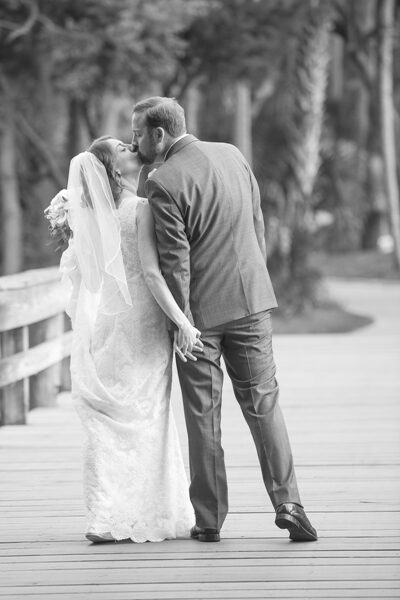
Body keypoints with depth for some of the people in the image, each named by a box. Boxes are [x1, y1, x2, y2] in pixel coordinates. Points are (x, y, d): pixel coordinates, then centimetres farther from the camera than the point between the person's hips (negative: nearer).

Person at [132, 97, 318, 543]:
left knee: (202, 414, 5)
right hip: (250, 298, 5)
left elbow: (174, 259, -16)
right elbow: (257, 225, 11)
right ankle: (287, 503, 0)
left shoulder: (164, 182, -14)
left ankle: (209, 518, 10)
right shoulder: (231, 155, 6)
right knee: (262, 401, 9)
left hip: (201, 308, -5)